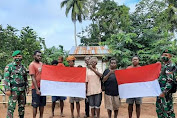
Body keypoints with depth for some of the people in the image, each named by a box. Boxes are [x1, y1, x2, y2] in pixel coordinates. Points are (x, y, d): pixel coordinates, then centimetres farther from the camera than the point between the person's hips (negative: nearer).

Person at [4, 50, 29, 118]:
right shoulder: (9, 66, -4)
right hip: (14, 90, -6)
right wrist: (7, 89, -17)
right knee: (11, 107, -6)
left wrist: (27, 88, 13)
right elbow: (6, 79, -10)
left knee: (22, 106, 13)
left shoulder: (23, 67, 13)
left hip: (22, 90, 6)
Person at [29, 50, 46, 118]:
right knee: (35, 105, 1)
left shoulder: (41, 64, 11)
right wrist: (37, 89, -18)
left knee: (42, 104, 13)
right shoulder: (32, 65, -9)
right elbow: (33, 78, -14)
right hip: (36, 88, -7)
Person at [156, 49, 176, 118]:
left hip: (165, 91, -10)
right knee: (159, 108, 16)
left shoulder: (170, 66, -12)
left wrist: (164, 92, -25)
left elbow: (170, 80, -20)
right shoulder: (163, 65, 16)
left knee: (168, 109, -4)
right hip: (160, 90, 10)